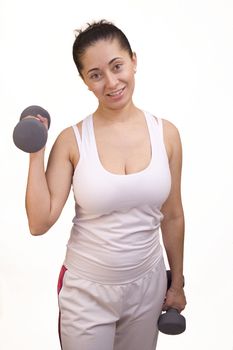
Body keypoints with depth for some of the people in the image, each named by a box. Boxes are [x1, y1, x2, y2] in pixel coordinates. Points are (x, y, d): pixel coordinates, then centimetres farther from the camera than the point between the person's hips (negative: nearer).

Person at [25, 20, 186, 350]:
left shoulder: (166, 133, -5)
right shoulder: (71, 140, -12)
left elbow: (172, 216, 3)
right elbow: (39, 223, -14)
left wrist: (178, 282, 10)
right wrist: (36, 152, -17)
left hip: (147, 285, 2)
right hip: (86, 291, -2)